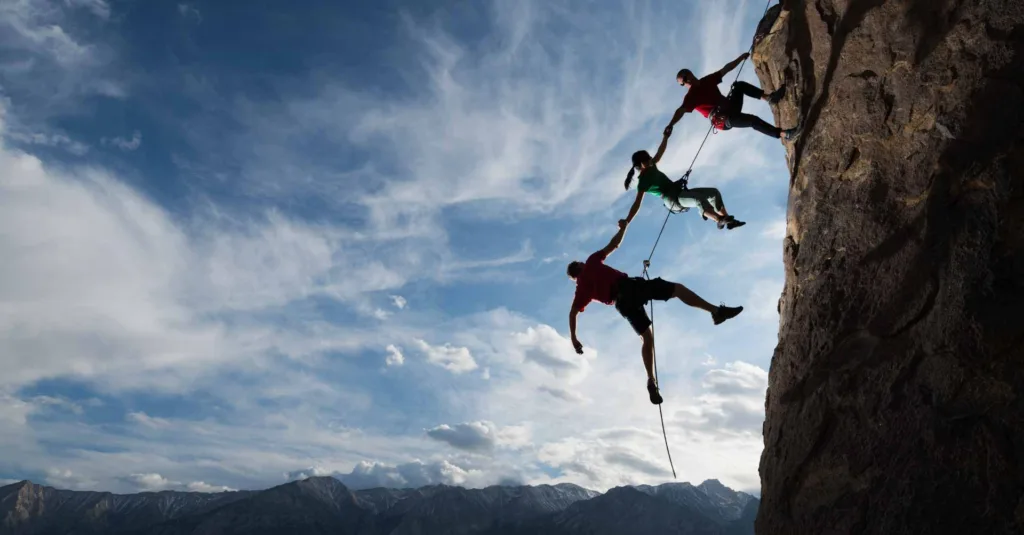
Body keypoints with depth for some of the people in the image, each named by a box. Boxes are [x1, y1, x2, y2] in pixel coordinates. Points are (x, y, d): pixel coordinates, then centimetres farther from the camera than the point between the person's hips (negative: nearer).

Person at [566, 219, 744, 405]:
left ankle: (652, 381, -1)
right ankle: (716, 310, -10)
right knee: (678, 288, 5)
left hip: (623, 303, 3)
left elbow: (572, 313, 13)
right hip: (629, 286, -3)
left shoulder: (581, 289, 22)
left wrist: (574, 338, 15)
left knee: (647, 338, 12)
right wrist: (623, 228, 34)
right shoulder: (592, 262, 17)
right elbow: (613, 245, 18)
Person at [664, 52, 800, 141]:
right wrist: (670, 125, -45)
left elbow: (725, 69, 18)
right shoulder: (691, 96, -12)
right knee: (753, 120, -25)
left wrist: (741, 58, 17)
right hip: (723, 120, -8)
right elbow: (681, 110, -28)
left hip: (731, 106, 8)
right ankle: (784, 134, -22)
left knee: (739, 85, -5)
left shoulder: (707, 80, 9)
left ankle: (769, 97, -10)